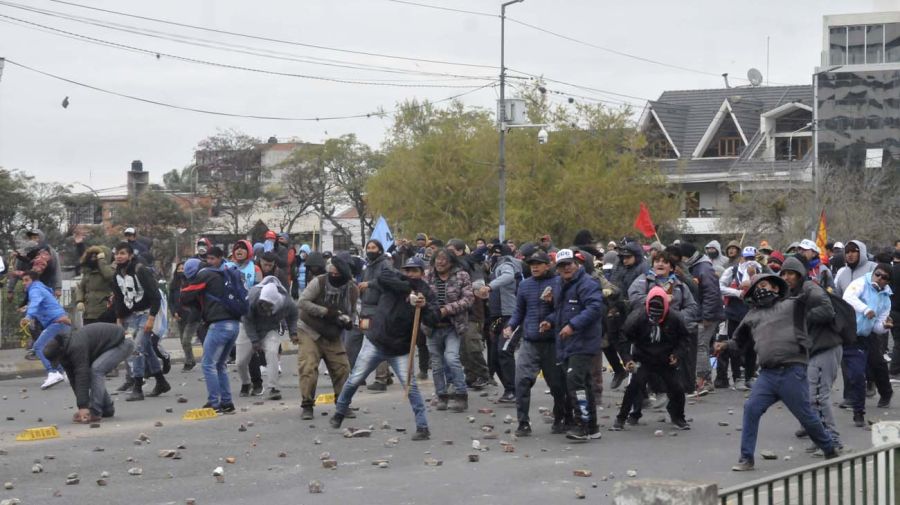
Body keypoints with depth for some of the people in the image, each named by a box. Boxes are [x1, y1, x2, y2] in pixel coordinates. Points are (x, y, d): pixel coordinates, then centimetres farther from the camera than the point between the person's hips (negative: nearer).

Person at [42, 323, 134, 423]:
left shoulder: (76, 347, -30)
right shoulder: (67, 352, -1)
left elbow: (82, 376, -33)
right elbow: (73, 379, 1)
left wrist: (83, 406, -34)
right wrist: (82, 406, -4)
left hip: (122, 343, -10)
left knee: (96, 370, -24)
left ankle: (94, 413, -22)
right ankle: (107, 410, 18)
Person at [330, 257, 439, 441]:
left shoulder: (426, 293, -4)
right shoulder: (395, 280, -5)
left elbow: (433, 319, -17)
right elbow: (382, 276, -27)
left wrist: (424, 307, -38)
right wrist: (408, 286, -32)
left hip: (401, 350, -1)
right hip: (375, 342, 1)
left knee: (410, 386, -11)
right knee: (354, 380, 8)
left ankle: (423, 427, -6)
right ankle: (339, 413, 30)